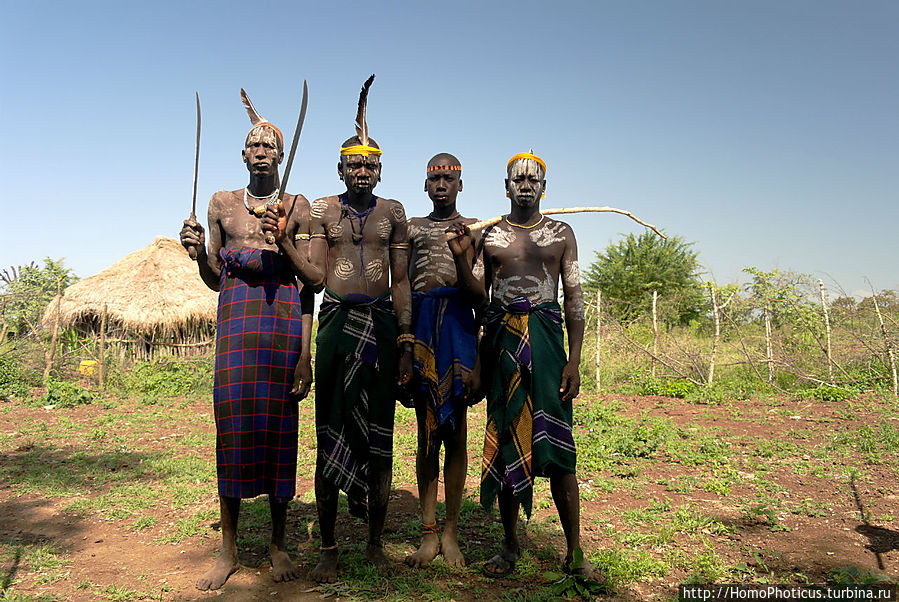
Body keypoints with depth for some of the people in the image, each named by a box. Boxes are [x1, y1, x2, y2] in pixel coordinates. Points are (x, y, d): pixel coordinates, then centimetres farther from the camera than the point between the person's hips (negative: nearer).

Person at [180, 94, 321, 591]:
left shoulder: (297, 206, 9)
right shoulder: (222, 203, 15)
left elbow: (311, 279, 5)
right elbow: (214, 279, 18)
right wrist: (198, 253, -4)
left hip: (283, 316, -1)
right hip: (236, 314, 2)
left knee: (278, 422, 0)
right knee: (232, 420, -3)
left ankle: (278, 544, 14)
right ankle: (228, 550, 10)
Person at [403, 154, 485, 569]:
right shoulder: (412, 227, 18)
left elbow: (479, 297, 2)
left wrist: (461, 260, -15)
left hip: (457, 324, -2)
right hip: (419, 323, 2)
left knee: (455, 429, -1)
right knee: (426, 430, 4)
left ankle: (451, 531, 8)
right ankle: (428, 532, 9)